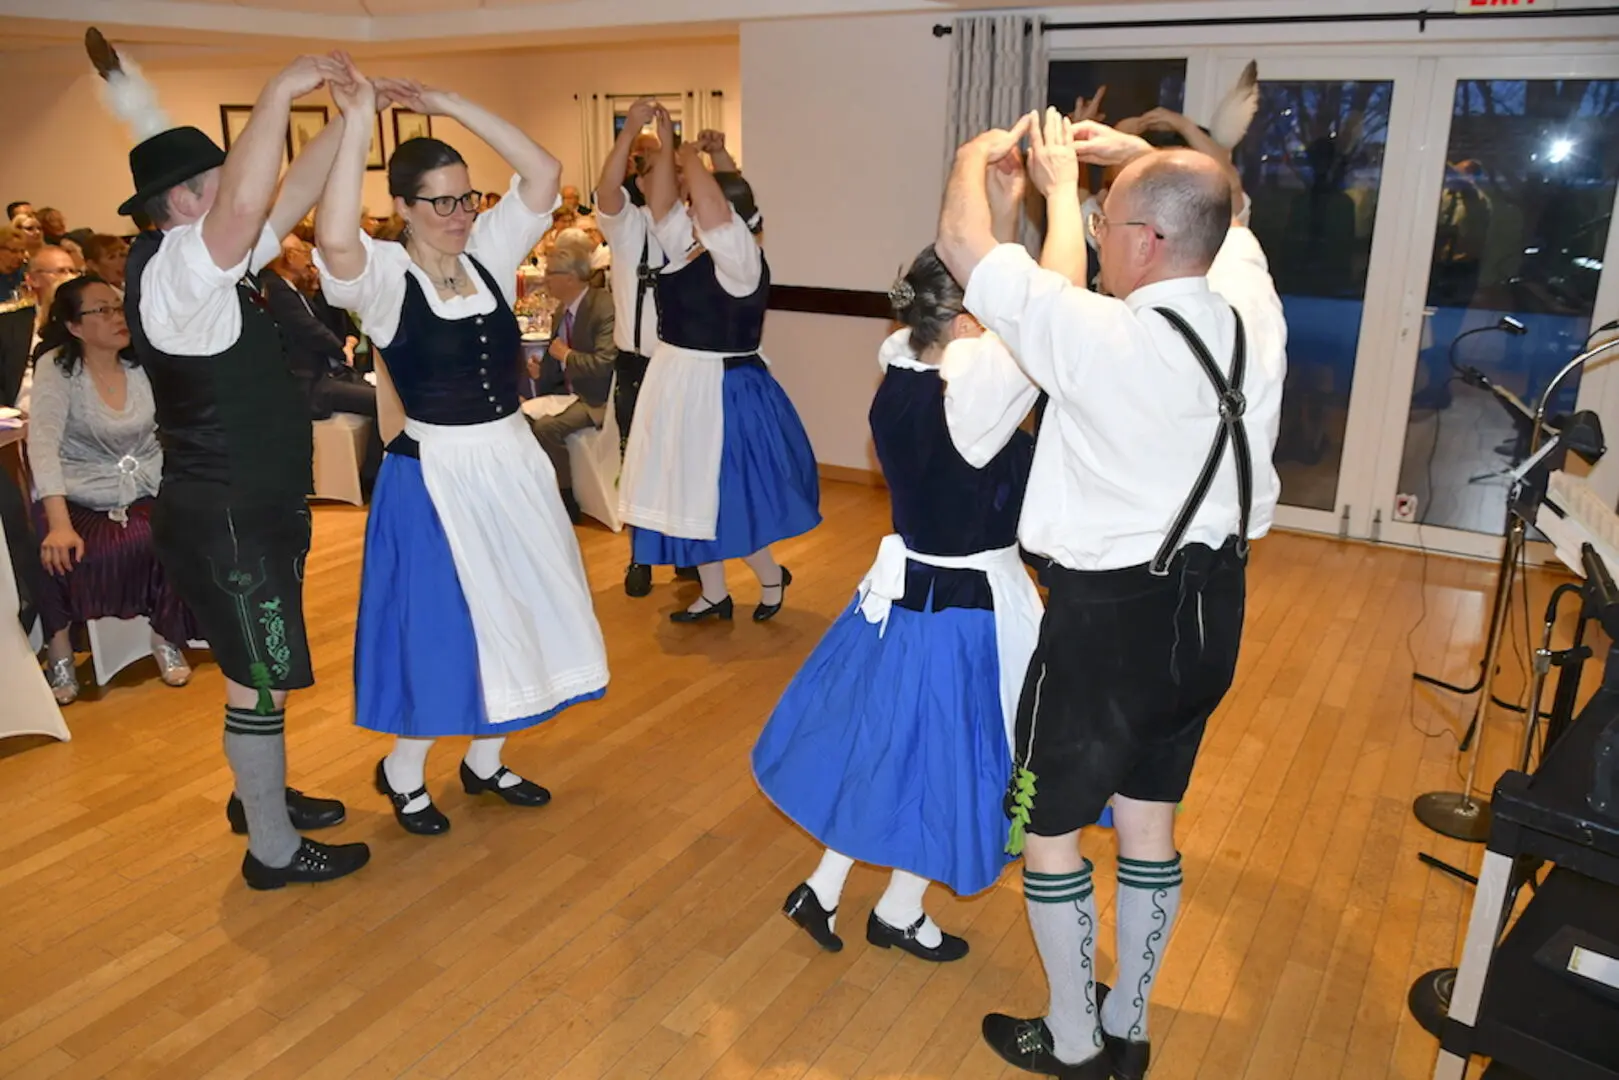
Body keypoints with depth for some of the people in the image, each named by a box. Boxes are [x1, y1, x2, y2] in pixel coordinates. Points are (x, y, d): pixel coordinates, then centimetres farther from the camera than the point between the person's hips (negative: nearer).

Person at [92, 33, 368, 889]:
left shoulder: (212, 263, 10)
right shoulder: (172, 272, -19)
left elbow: (288, 199, 13)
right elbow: (248, 204, -37)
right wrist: (279, 92, -30)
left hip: (250, 509, 10)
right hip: (225, 520, -10)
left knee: (257, 670, 21)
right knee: (259, 681, 0)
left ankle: (258, 794, 39)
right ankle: (273, 850, 14)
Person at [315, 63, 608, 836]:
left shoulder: (488, 254, 2)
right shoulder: (384, 277, -12)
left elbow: (543, 173, -5)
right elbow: (334, 238, -35)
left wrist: (449, 104, -8)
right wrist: (358, 123, -31)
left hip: (512, 462, 6)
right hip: (436, 474, -6)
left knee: (516, 611, 14)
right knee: (440, 623, 5)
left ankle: (484, 761, 35)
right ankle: (402, 772, 30)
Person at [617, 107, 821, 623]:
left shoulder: (741, 256, -16)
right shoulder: (688, 248, 8)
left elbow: (712, 213, -29)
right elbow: (662, 208, 7)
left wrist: (692, 159, -14)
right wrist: (666, 147, 1)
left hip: (722, 390, -9)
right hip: (679, 385, 9)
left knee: (725, 498, 2)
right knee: (692, 495, 14)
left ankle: (772, 575, 26)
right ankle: (713, 594, 27)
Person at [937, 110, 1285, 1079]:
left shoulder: (1103, 338, -24)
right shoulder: (1254, 312, -5)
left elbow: (964, 245, -13)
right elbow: (1219, 216, 19)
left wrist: (978, 158, 5)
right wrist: (1141, 157, 17)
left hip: (1111, 616, -7)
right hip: (1210, 607, 7)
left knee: (1049, 830, 13)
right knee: (1150, 825, 21)